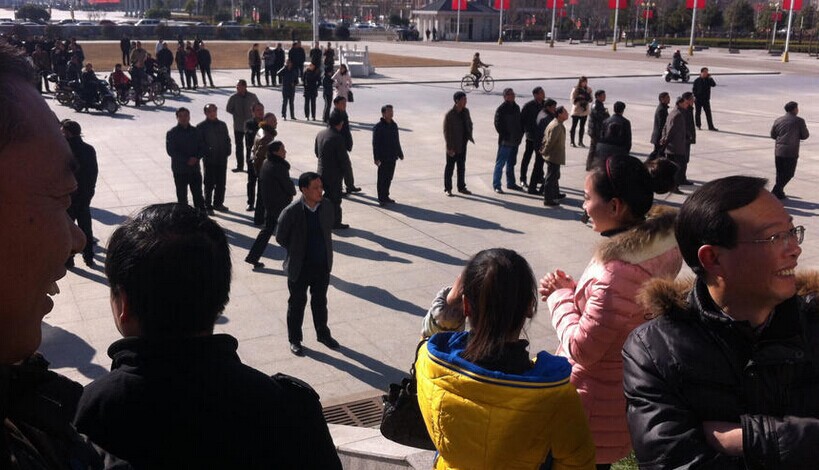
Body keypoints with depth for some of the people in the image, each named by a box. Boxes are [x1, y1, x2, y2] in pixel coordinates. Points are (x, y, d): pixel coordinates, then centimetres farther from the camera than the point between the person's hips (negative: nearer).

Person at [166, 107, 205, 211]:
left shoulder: (196, 131, 6)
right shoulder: (172, 133, -4)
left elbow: (202, 148, 6)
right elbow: (171, 151, -11)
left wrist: (196, 158, -15)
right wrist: (187, 160, -18)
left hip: (195, 169, 3)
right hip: (180, 170, -3)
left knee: (198, 195, 9)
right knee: (182, 196, 5)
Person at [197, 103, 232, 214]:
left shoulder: (222, 125, 9)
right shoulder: (201, 126, -4)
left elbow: (227, 140, 12)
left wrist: (227, 152, 0)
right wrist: (204, 154, -15)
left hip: (222, 159, 4)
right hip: (209, 159, -4)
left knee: (221, 183, 11)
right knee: (209, 184, 1)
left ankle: (218, 203, 26)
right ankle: (207, 206, 10)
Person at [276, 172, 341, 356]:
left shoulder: (327, 206, -9)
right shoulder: (291, 212, -22)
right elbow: (281, 238, -8)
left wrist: (324, 250, 8)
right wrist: (297, 252, 1)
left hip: (323, 265, 4)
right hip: (299, 267, -4)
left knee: (320, 301, 20)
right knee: (297, 303, 13)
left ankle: (323, 334, 40)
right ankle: (295, 340, 30)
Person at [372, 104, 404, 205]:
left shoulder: (394, 125, 11)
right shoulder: (378, 127, -11)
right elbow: (375, 143, -13)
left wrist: (400, 153, 22)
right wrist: (376, 158, -18)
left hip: (392, 157, 7)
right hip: (383, 158, -7)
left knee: (389, 178, 13)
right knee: (382, 178, 0)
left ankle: (386, 196, 24)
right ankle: (381, 198, 7)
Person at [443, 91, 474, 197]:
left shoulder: (466, 111, 4)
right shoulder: (449, 115, -17)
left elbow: (469, 124, 17)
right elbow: (446, 131, -16)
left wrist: (469, 136, 2)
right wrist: (449, 147, -18)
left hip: (463, 144, 6)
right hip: (453, 146, -6)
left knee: (461, 166, 15)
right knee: (450, 167, 5)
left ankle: (461, 187, 27)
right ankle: (447, 189, 15)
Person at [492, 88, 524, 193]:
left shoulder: (516, 107, 11)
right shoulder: (501, 109, -12)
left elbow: (520, 122, 19)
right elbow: (498, 125, -15)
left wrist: (520, 134, 7)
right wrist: (505, 136, -15)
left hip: (515, 141, 8)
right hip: (505, 141, -7)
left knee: (511, 163, 17)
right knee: (500, 163, -4)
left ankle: (511, 183, 27)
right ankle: (496, 185, 1)